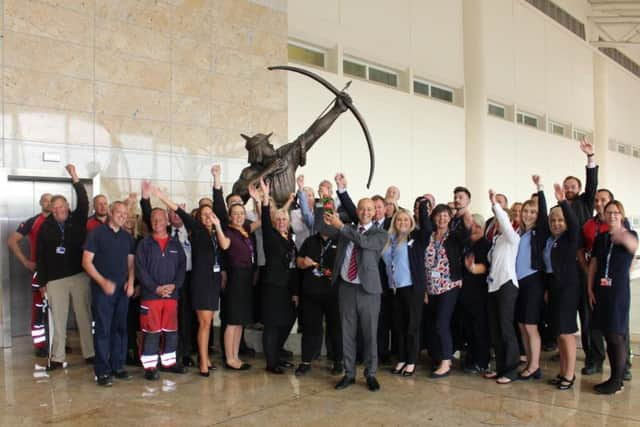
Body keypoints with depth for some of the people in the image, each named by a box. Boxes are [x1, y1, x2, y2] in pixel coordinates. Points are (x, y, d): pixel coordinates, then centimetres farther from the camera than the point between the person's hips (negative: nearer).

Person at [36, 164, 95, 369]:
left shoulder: (77, 220, 2)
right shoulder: (46, 226, 2)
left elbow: (84, 202, -14)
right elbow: (40, 255, 4)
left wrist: (75, 178, -21)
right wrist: (42, 281, 2)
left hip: (79, 275, 0)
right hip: (55, 279, 0)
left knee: (85, 316, 6)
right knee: (58, 318, 6)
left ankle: (90, 353, 14)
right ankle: (57, 357, 14)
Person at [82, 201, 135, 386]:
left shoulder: (127, 237, 13)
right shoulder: (97, 233, -2)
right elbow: (87, 261, -7)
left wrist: (131, 282, -1)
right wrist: (103, 282, -16)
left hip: (122, 289, 5)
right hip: (102, 289, -5)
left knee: (120, 328, 9)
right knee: (102, 329, -3)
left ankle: (117, 366, 19)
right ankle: (102, 371, 3)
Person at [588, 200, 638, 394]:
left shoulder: (629, 235, -3)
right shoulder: (600, 238, 10)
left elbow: (634, 246, -28)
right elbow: (593, 265, 10)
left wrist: (624, 238, -50)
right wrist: (590, 289, 2)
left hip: (619, 291, -4)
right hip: (600, 291, 5)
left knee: (617, 336, -5)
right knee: (608, 335, 8)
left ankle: (617, 381, 4)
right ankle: (615, 377, 17)